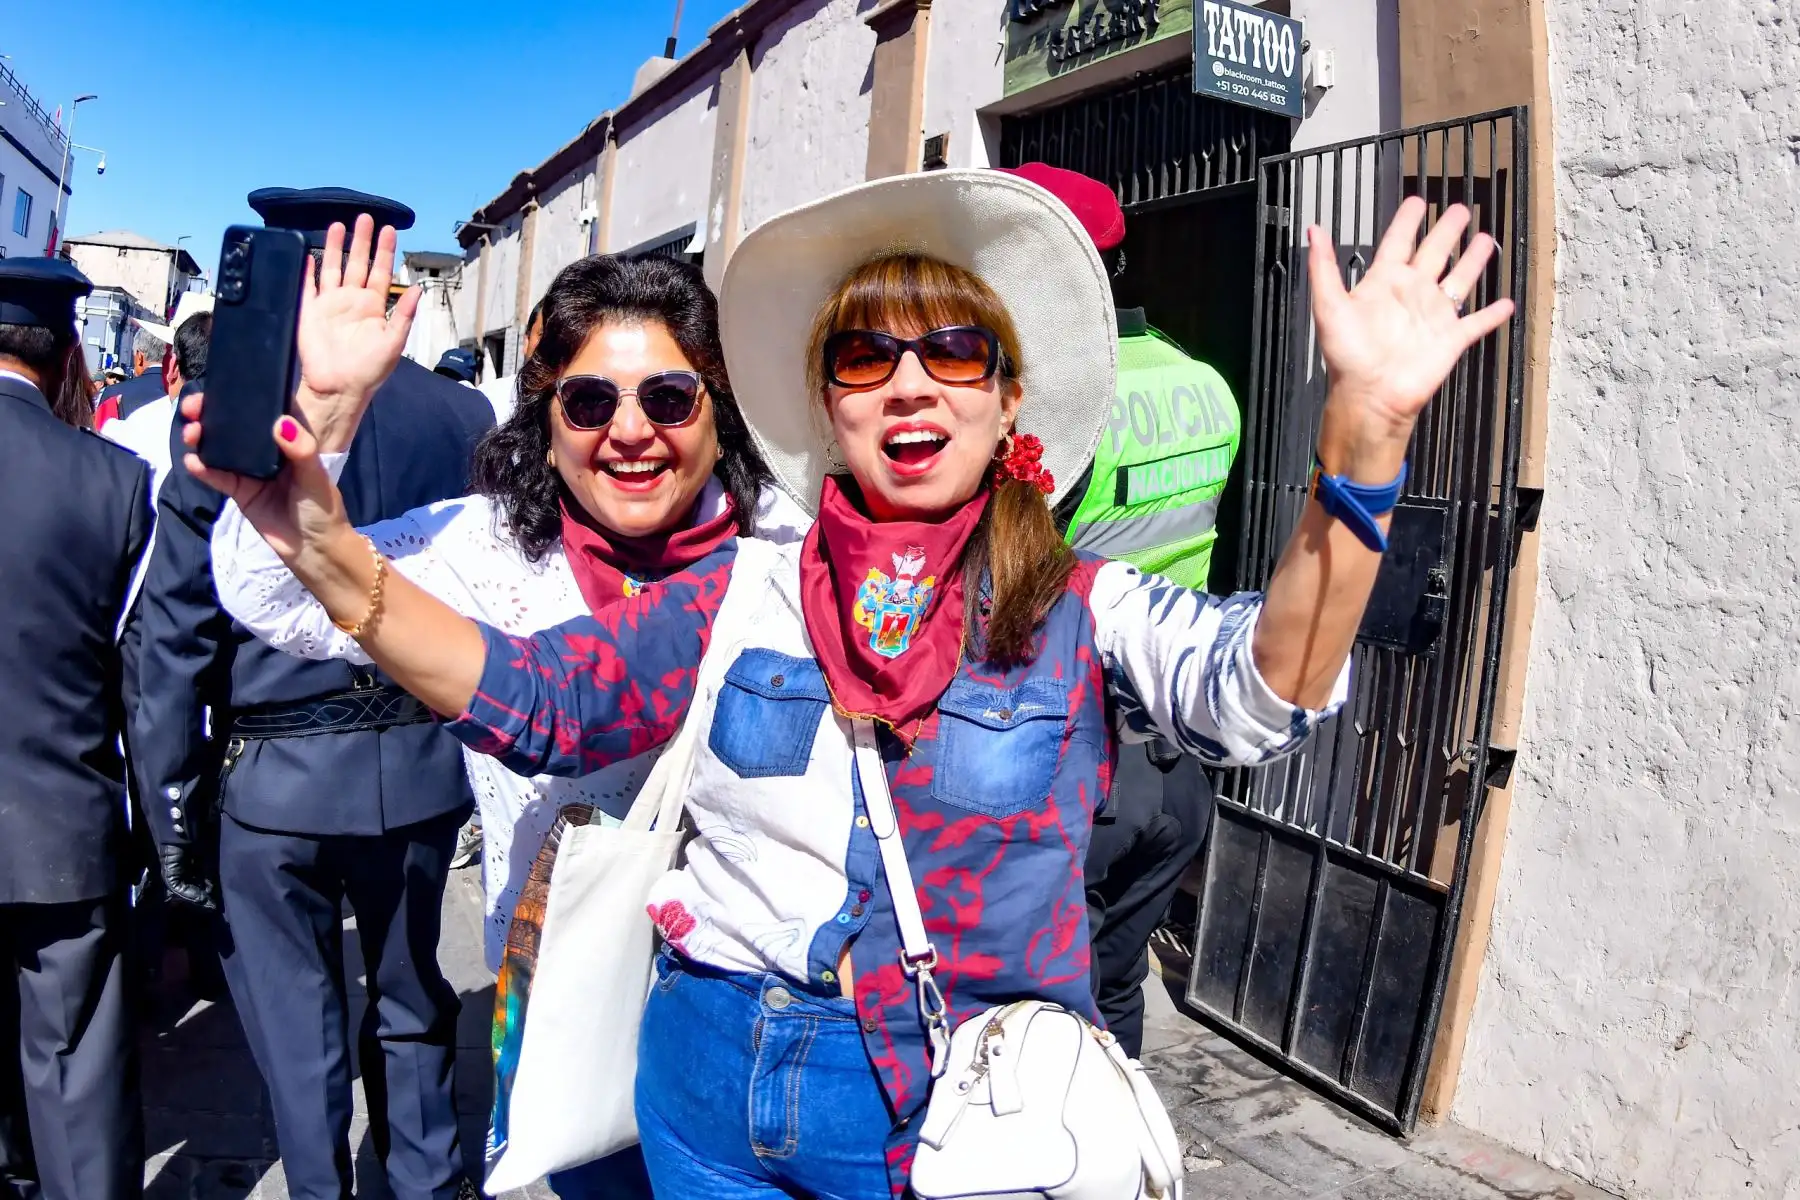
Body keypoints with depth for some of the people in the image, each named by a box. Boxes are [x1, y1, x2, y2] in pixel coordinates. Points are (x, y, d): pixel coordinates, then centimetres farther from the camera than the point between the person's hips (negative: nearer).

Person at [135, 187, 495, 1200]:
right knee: (412, 1004, 21)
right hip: (418, 765, 3)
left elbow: (177, 632, -8)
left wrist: (175, 807, -1)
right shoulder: (464, 416, -5)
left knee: (298, 1028, 14)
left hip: (272, 776, -2)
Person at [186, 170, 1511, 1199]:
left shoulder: (1078, 610, -8)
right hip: (715, 1091, 3)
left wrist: (1365, 427, -37)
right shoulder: (741, 593, -1)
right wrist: (327, 547, -16)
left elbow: (1263, 690, -24)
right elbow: (527, 694, -3)